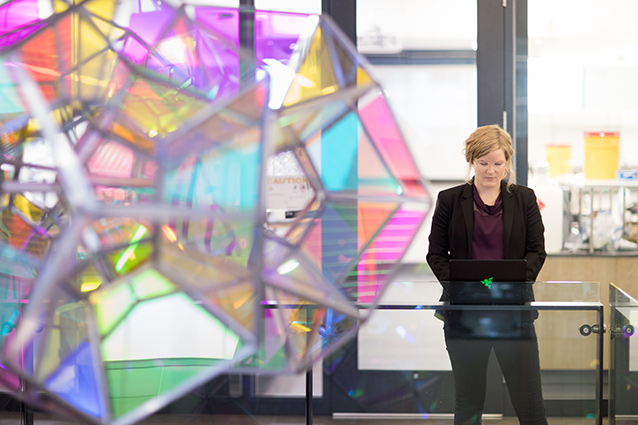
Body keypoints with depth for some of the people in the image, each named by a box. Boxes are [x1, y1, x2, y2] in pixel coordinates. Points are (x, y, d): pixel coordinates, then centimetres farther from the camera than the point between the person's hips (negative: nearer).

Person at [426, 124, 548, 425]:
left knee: (529, 400, -1)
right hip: (464, 313, 0)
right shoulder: (449, 200, 4)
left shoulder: (524, 199, 7)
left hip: (513, 310, 0)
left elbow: (536, 251, 4)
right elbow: (436, 254, 4)